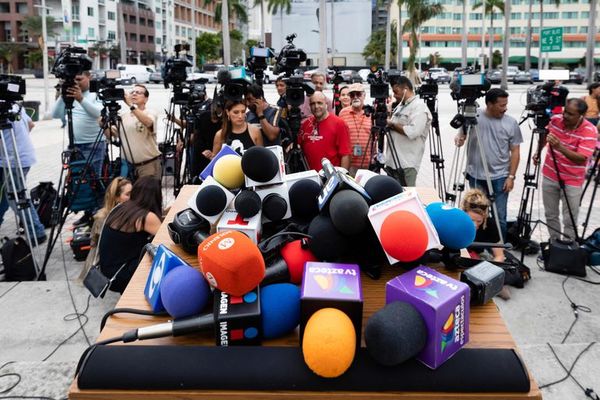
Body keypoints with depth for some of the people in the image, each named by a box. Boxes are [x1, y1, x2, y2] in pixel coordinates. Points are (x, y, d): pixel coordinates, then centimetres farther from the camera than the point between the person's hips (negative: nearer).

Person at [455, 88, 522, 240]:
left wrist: (511, 176, -4)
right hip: (476, 177, 1)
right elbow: (461, 137, 4)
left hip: (500, 178, 0)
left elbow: (515, 152, 3)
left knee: (500, 217, 2)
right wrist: (459, 139, -21)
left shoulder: (511, 123, -1)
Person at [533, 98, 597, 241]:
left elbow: (581, 158, -27)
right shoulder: (555, 120, -6)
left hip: (572, 181, -4)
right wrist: (538, 152, 5)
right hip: (550, 176, 4)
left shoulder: (590, 131, -19)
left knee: (569, 220, 0)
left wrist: (560, 147, -38)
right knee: (550, 215, 15)